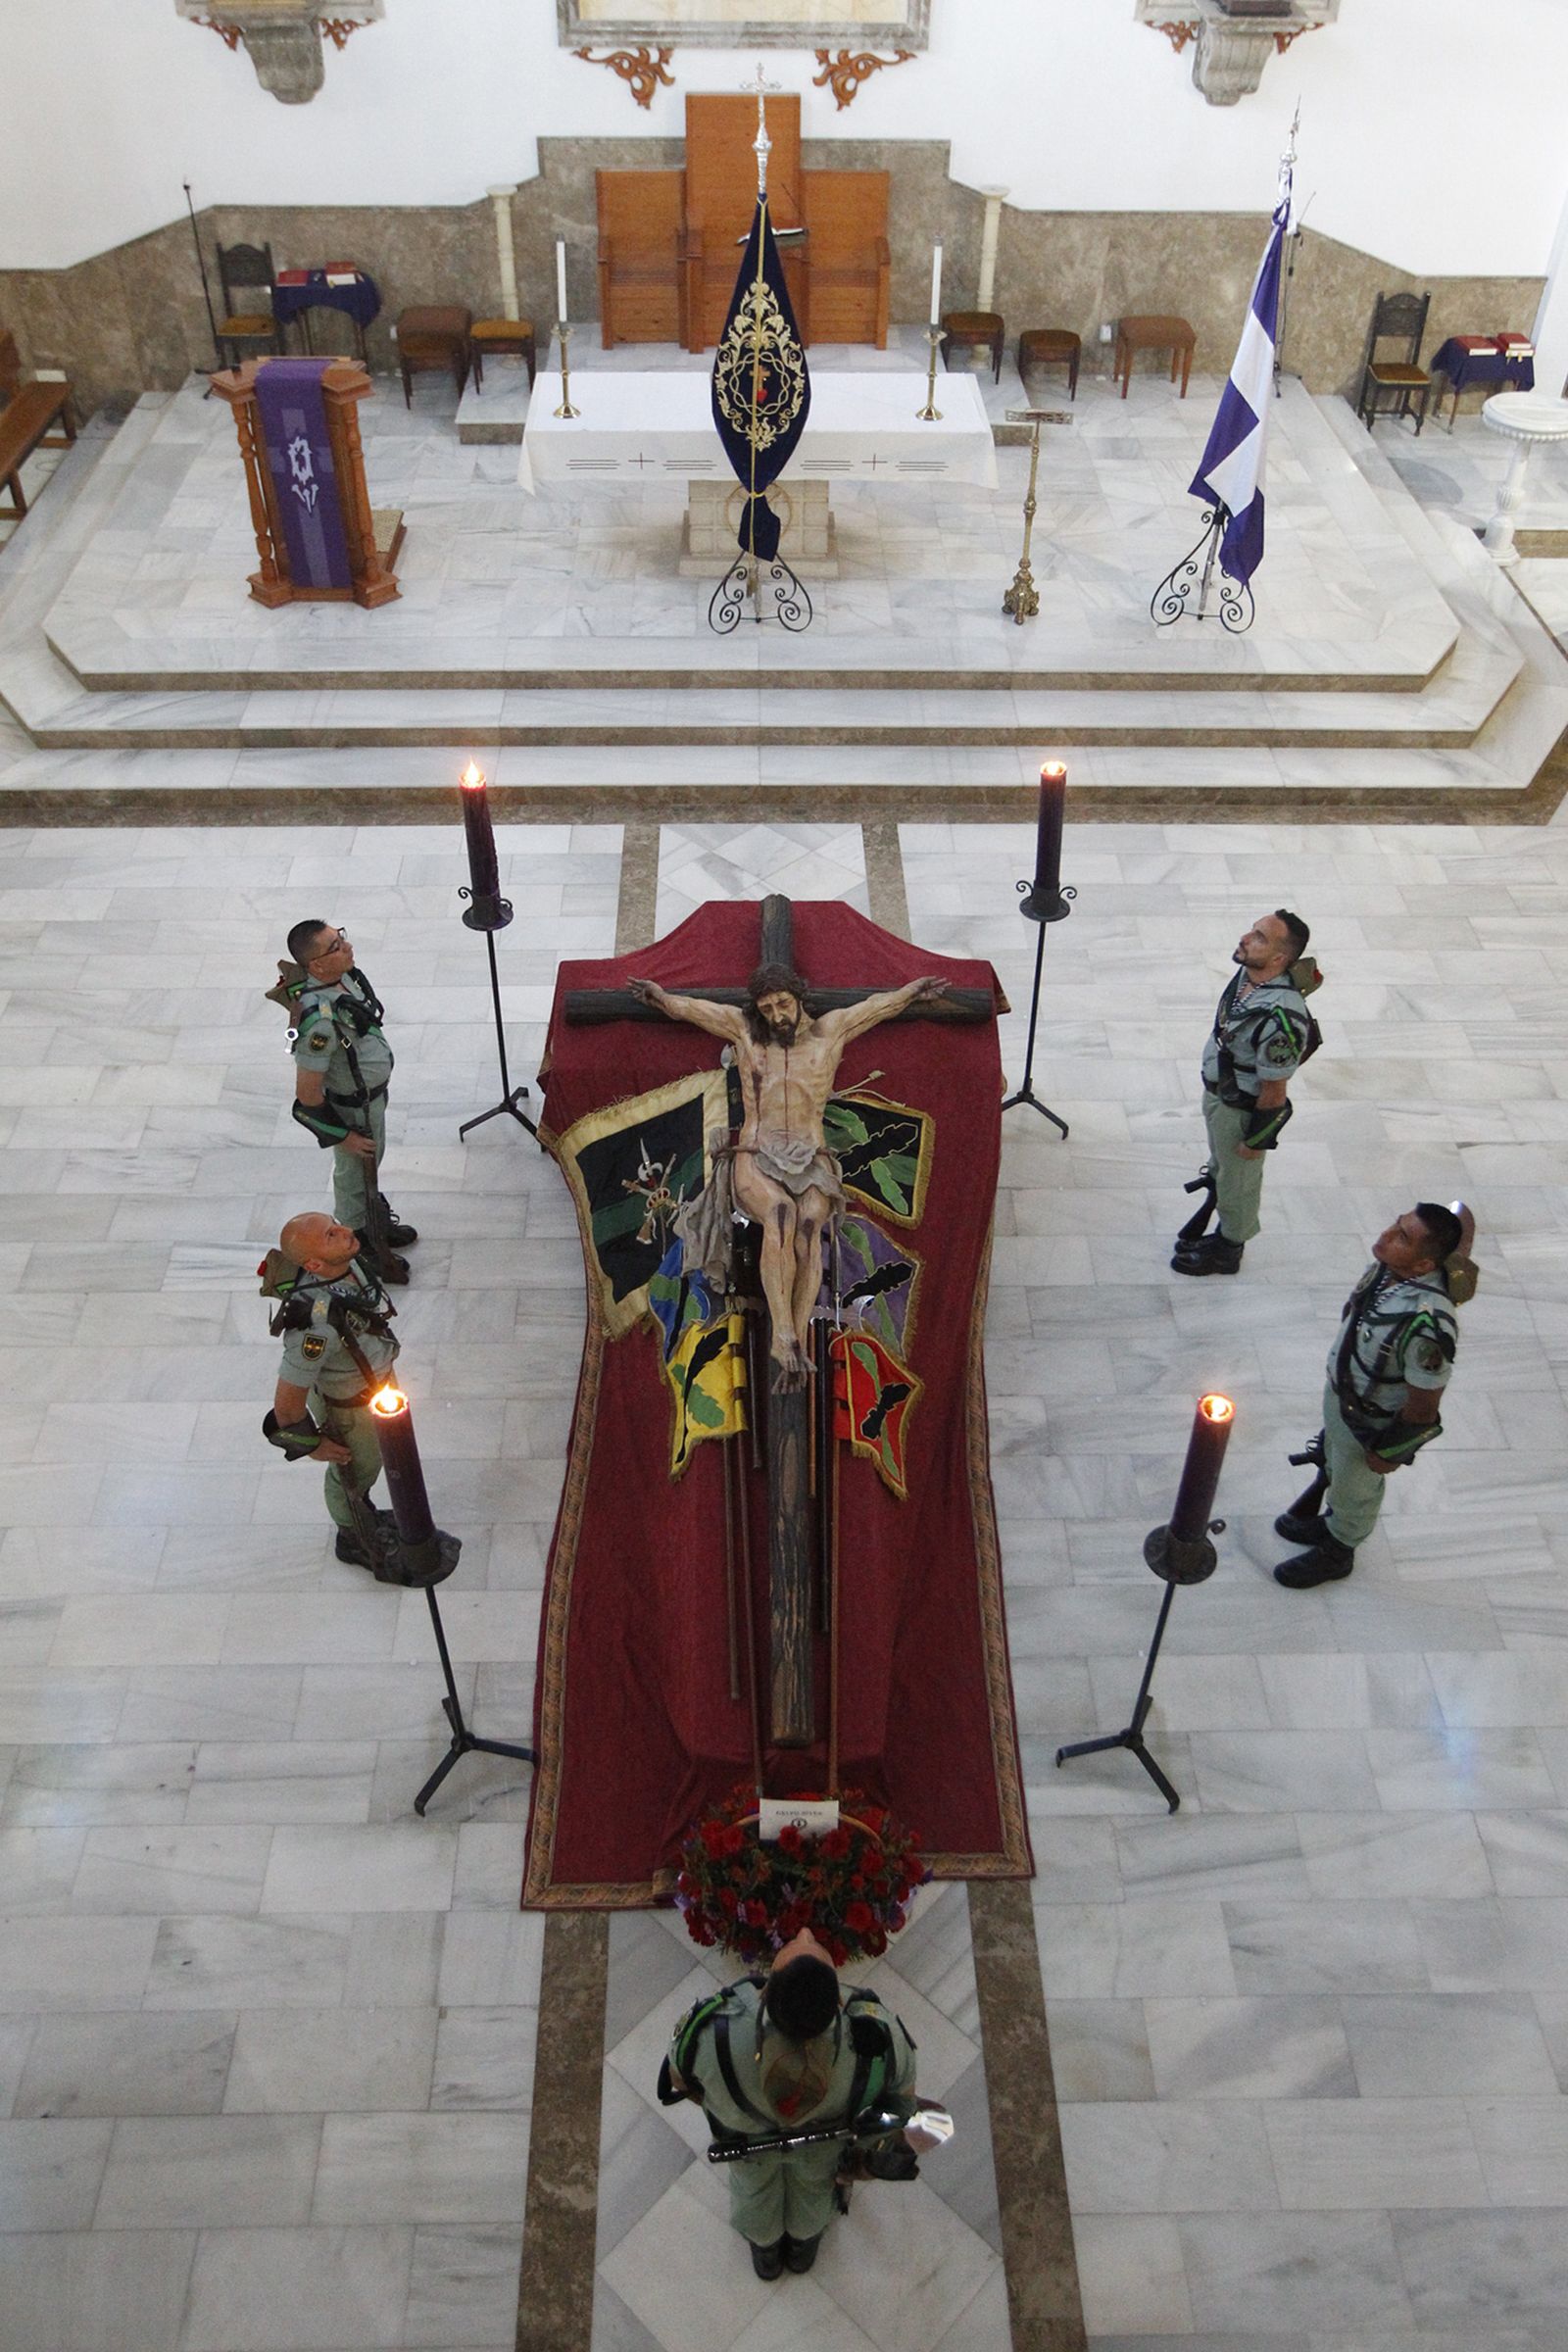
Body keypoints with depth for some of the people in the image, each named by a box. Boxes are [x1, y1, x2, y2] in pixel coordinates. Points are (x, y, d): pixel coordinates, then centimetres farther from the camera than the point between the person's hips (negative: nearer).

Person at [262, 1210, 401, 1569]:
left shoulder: (347, 1260, -23)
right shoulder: (318, 1323, -45)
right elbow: (288, 1399, -33)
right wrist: (311, 1444, -14)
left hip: (375, 1375, 6)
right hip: (347, 1404, -6)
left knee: (368, 1461, 32)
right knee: (353, 1471, 23)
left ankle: (364, 1514, 61)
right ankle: (354, 1539, 52)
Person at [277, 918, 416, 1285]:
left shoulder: (340, 975, -15)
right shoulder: (319, 1019, -40)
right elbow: (307, 1092, -31)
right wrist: (342, 1135, -19)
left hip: (371, 1092, 8)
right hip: (352, 1109, -8)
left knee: (370, 1163, 30)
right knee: (355, 1175, 17)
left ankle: (377, 1225, 55)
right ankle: (361, 1248, 42)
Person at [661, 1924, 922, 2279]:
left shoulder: (711, 2033, -47)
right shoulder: (878, 2037, -45)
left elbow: (679, 2077, -21)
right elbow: (902, 2086, -20)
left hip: (744, 2132, 0)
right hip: (826, 2130, 1)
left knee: (753, 2180, 36)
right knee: (813, 2177, 37)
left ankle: (764, 2249, 66)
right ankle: (803, 2245, 68)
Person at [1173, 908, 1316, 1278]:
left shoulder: (1280, 1018, -38)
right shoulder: (1247, 974, -11)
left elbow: (1273, 1091, -26)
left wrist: (1256, 1138, -14)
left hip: (1242, 1109, -8)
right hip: (1216, 1092, 8)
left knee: (1237, 1182, 17)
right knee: (1221, 1170, 28)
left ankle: (1228, 1251, 40)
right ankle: (1224, 1232, 52)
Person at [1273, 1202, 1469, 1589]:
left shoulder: (1427, 1324, -44)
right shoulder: (1390, 1265, -24)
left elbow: (1423, 1407, -29)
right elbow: (1462, 1219, -2)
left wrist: (1388, 1451, -14)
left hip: (1371, 1422, -7)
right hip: (1340, 1390, 7)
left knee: (1355, 1489, 22)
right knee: (1335, 1466, 33)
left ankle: (1336, 1552, 50)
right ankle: (1332, 1520, 61)